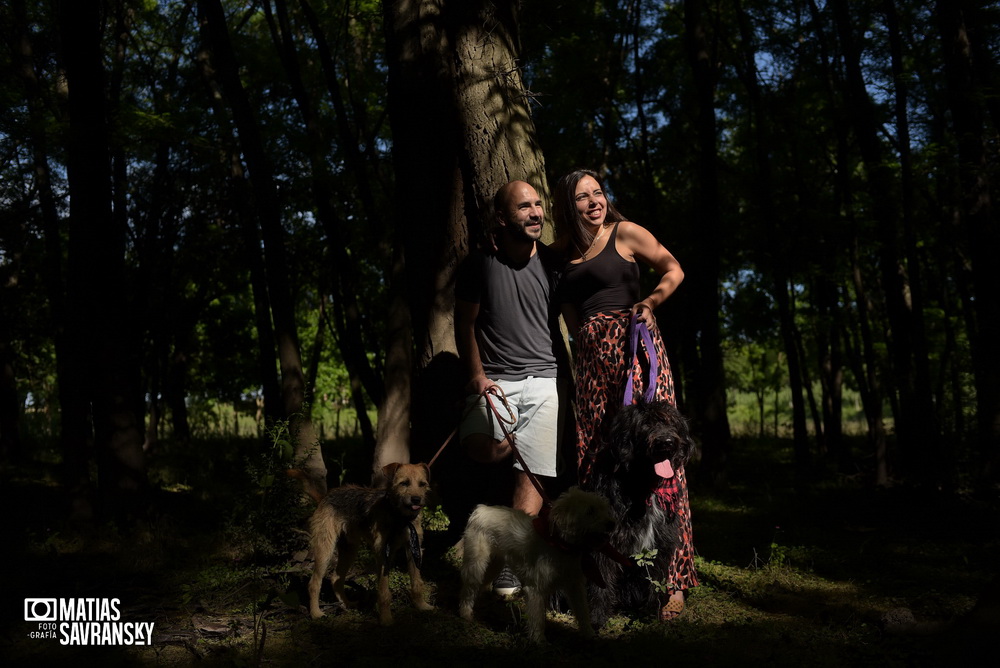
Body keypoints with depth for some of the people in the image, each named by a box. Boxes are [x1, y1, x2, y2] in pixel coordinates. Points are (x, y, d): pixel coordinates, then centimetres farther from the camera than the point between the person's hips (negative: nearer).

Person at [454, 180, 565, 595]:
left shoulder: (554, 264, 6)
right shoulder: (480, 263, 2)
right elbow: (464, 324, 6)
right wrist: (476, 375, -5)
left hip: (544, 378, 0)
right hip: (494, 378, 0)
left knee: (531, 475, -7)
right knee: (481, 448, -26)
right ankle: (514, 443, 7)